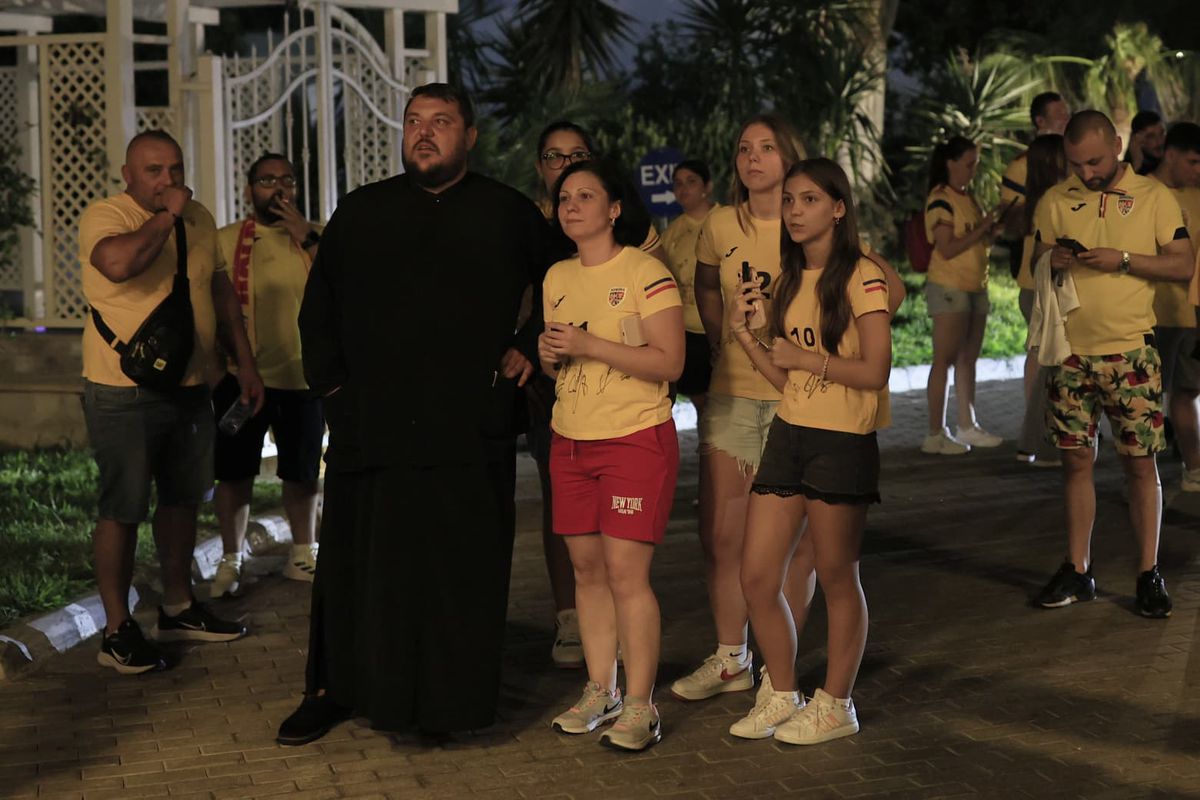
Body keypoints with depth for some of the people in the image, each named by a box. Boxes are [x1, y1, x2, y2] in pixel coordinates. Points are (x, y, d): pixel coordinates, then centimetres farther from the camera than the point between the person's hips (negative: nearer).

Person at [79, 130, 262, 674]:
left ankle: (178, 609, 31)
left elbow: (220, 291, 18)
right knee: (122, 511, -1)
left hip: (190, 388, 7)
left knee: (183, 500, 16)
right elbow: (119, 263, -33)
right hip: (125, 395, -7)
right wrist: (167, 215, -20)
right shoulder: (104, 216, -11)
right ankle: (117, 630, 7)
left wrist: (245, 363, 16)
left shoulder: (200, 219, 10)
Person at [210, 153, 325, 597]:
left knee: (302, 472, 14)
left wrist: (307, 239, -17)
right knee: (235, 473, 3)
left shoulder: (315, 236, 5)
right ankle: (230, 561, 17)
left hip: (302, 375, 2)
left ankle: (303, 555, 29)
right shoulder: (223, 241, 2)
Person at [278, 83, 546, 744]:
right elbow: (317, 307, 15)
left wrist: (529, 349, 7)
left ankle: (453, 700, 13)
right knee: (356, 560, 6)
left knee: (462, 567, 1)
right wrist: (330, 381, 5)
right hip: (371, 426, 2)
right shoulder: (360, 212, 11)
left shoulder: (510, 214, 7)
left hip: (471, 434, -1)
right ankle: (334, 688, 19)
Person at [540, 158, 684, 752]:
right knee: (587, 568, 8)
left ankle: (640, 706, 0)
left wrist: (589, 345, -19)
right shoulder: (557, 278, 12)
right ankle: (600, 690, 19)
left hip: (636, 439, -6)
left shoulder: (645, 273, -8)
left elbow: (669, 362, -15)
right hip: (571, 440, 6)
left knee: (626, 572, -9)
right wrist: (549, 356, -2)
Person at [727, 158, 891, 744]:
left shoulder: (860, 278, -8)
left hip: (843, 442, -7)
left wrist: (806, 357, -12)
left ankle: (835, 706, 18)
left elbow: (875, 371, -14)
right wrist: (743, 333, 1)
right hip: (788, 433, 7)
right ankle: (781, 697, 21)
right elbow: (784, 378, 12)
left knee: (836, 578, 4)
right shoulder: (790, 282, 13)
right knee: (757, 578, 5)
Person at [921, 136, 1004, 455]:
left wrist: (993, 227, 3)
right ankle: (935, 434, -5)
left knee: (968, 359, 10)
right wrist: (983, 228, -15)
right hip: (949, 286, -8)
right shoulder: (940, 199, -10)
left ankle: (967, 427, 16)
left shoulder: (967, 197, 15)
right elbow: (947, 248, -18)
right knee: (945, 360, -7)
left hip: (975, 286, 8)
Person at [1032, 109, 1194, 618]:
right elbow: (1036, 261, 14)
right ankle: (1077, 572, 14)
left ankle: (1149, 574, 9)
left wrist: (1123, 259, -16)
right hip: (1071, 350, 3)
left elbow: (1183, 265, -2)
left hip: (1130, 351, -2)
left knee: (1140, 462, 0)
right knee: (1076, 459, 6)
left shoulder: (1154, 197, 0)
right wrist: (1053, 262, -10)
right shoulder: (1055, 202, 8)